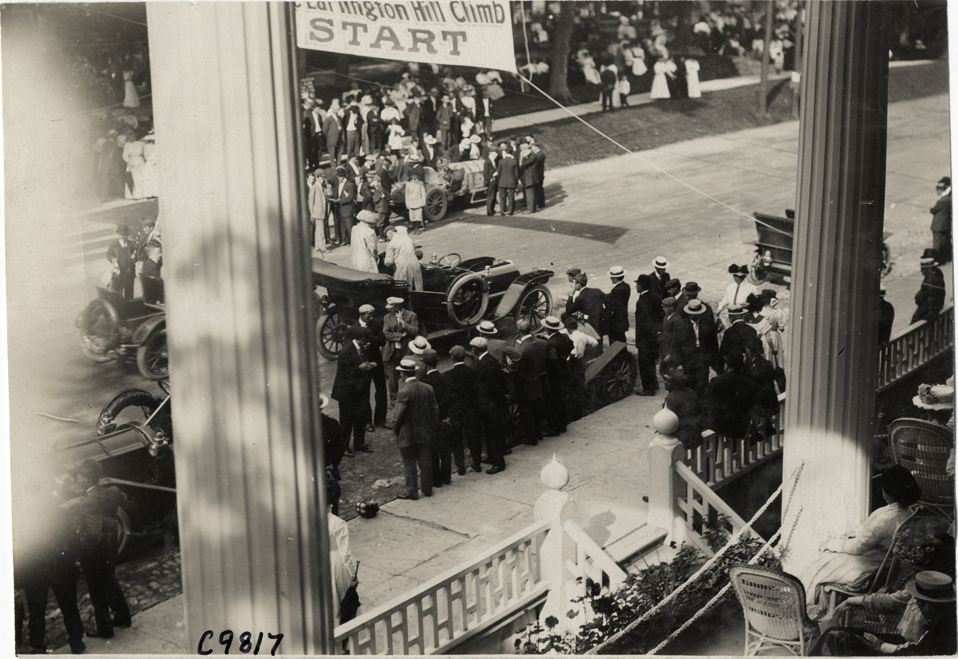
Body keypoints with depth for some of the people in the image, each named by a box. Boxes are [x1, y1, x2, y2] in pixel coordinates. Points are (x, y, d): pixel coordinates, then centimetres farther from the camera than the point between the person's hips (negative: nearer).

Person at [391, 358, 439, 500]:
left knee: (409, 464, 7)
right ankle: (427, 488, 25)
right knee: (425, 461, 15)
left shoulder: (404, 392, -21)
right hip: (424, 433, 5)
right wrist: (433, 427, 14)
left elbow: (398, 414, -19)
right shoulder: (428, 388, -3)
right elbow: (435, 409, 3)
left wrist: (395, 430, -3)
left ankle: (412, 491, 15)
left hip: (407, 435, -5)